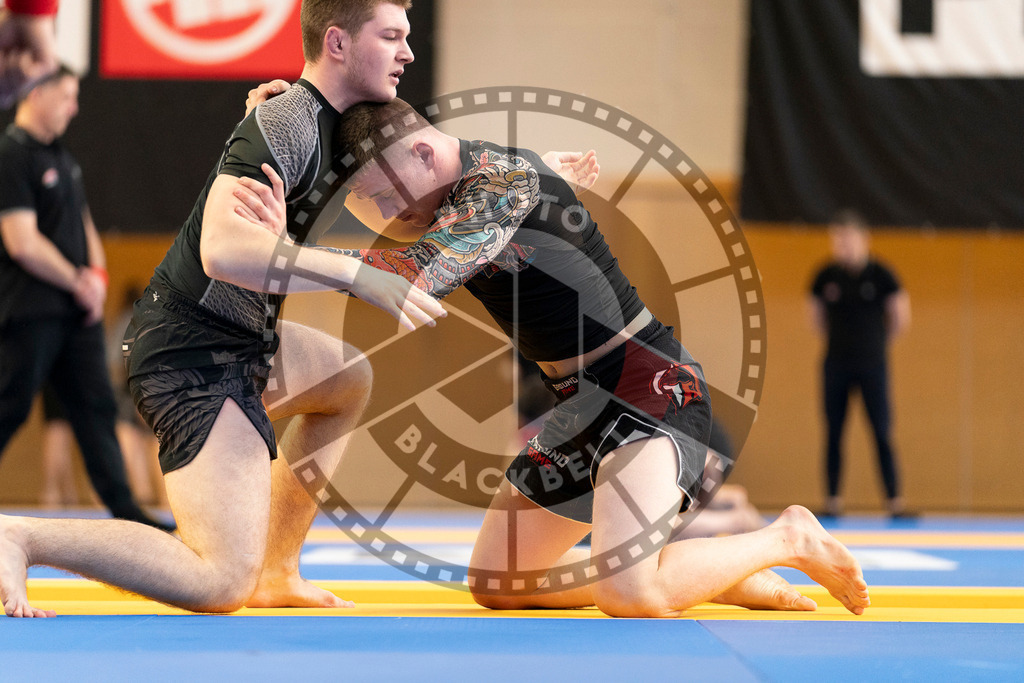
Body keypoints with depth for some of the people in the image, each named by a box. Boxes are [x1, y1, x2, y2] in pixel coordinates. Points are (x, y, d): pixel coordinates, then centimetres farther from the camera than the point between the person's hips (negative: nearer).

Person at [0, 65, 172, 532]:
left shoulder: (61, 157, 15)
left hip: (75, 310, 9)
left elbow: (83, 224, 22)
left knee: (96, 406, 6)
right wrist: (78, 283, -10)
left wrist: (97, 275, 3)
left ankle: (123, 507, 6)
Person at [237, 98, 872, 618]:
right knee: (495, 584, 13)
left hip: (651, 387, -10)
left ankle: (788, 539, -2)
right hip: (582, 405, 10)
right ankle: (718, 569, 16)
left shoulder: (507, 178, -20)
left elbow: (415, 277, -33)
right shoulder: (451, 198, 7)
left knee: (628, 595, -30)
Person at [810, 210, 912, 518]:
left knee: (882, 433, -6)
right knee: (834, 433, 5)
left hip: (872, 364, -2)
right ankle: (832, 499, 11)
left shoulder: (880, 274, -6)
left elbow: (900, 317, 4)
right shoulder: (826, 275, 1)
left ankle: (894, 500, -3)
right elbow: (817, 317, 15)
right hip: (836, 365, 2)